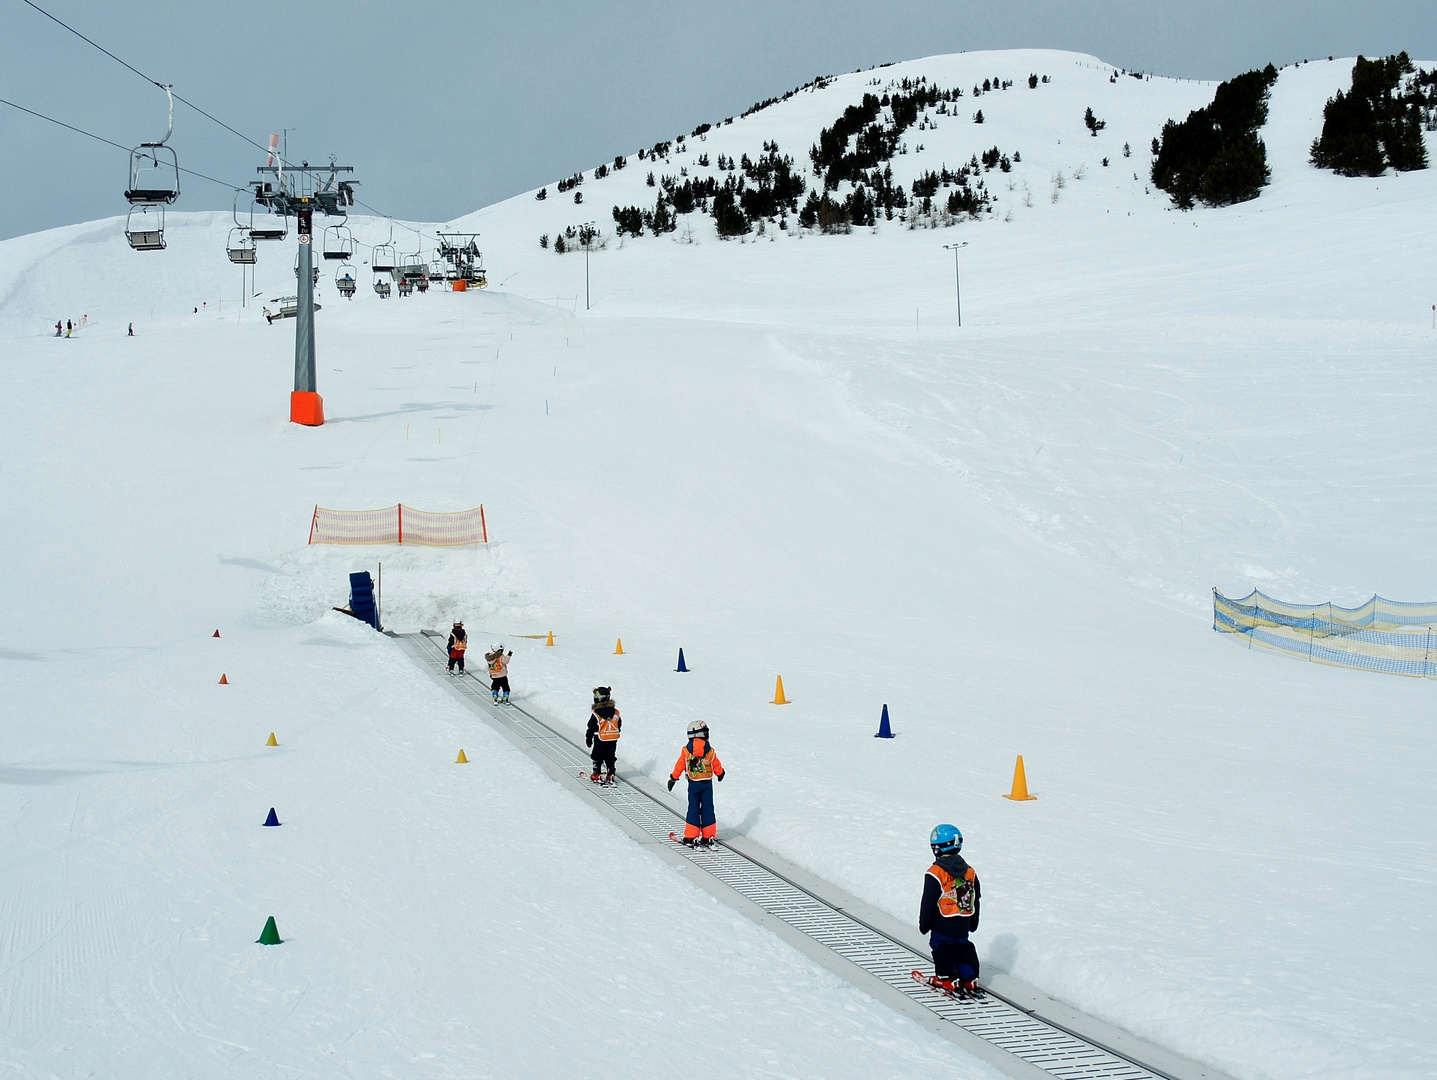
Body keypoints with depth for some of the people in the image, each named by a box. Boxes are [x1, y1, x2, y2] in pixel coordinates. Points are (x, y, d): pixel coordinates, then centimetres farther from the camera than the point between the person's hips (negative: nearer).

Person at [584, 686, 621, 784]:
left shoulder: (595, 715, -17)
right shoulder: (615, 712, -3)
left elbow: (591, 729, -11)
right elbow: (619, 724, 9)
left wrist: (588, 740, 2)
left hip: (600, 739, -4)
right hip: (613, 739, 4)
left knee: (597, 757, 11)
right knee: (610, 757, 14)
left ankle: (597, 775, 14)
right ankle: (610, 776, 15)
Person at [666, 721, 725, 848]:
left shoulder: (686, 750, -7)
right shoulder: (709, 750, -7)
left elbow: (680, 765, 0)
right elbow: (716, 765, 5)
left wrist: (673, 778, 12)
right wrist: (720, 773, 26)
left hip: (693, 784, 0)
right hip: (707, 784, 0)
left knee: (693, 809, 6)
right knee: (707, 809, 8)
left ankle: (691, 837, 3)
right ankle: (709, 837, 9)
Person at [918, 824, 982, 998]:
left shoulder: (935, 874, -16)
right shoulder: (970, 872, 2)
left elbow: (929, 902, -12)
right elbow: (976, 900, 11)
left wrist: (924, 924, -1)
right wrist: (973, 923, 22)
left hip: (942, 924, -5)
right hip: (963, 924, 5)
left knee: (942, 947, 8)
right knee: (964, 948, 15)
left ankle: (945, 980, 9)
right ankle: (969, 980, 13)